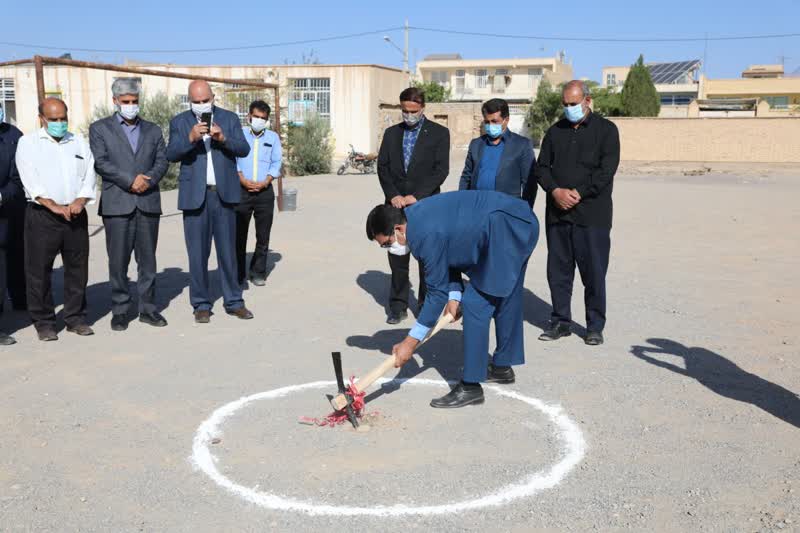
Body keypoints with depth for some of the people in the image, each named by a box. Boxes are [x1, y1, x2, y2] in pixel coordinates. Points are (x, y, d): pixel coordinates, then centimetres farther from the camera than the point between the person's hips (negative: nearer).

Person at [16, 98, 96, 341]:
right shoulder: (28, 143, 4)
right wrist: (54, 206, -17)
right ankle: (44, 322, 9)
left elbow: (89, 177, 8)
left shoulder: (79, 143, 15)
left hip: (76, 215, 3)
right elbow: (31, 180, -7)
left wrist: (80, 201, -10)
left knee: (78, 268, 6)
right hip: (42, 215, -3)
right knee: (39, 270, -1)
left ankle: (76, 318, 17)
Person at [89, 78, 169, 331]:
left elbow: (162, 161, 8)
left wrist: (148, 179, -11)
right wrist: (130, 180, -13)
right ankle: (119, 310, 9)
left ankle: (147, 308, 14)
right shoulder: (100, 129, 8)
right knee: (118, 260, 0)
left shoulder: (153, 130, 17)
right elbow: (100, 162, -4)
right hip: (116, 204, -2)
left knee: (148, 259, 6)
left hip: (148, 203, 2)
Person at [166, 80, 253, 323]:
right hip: (195, 196, -1)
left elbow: (244, 149, -3)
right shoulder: (179, 122, 5)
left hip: (224, 194, 1)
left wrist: (224, 139, -21)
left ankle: (233, 302, 15)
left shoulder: (229, 118, 7)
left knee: (228, 250, 7)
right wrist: (191, 138, -24)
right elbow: (171, 155, -8)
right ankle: (201, 305, 13)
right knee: (198, 253, 4)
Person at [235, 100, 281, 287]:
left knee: (263, 235, 3)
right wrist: (243, 180, -12)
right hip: (242, 190, -1)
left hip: (265, 191, 1)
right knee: (239, 233, 1)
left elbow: (276, 163, 7)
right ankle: (239, 273, 9)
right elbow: (232, 160, 2)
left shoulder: (273, 137, 12)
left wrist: (264, 182, -8)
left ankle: (258, 272, 12)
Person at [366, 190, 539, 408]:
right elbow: (451, 254, 13)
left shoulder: (427, 234, -24)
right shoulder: (415, 216, 4)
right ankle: (502, 366, 38)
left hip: (507, 229, -11)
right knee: (504, 299, 21)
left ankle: (470, 387, -4)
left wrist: (410, 343, -11)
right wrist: (454, 295, -1)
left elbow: (437, 292, -16)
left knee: (475, 304, -9)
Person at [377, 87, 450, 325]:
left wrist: (416, 196, -14)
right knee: (397, 256, 4)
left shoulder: (439, 133, 1)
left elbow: (441, 170, -7)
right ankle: (398, 307, 12)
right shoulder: (391, 133, 12)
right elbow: (382, 167, 7)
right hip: (397, 204, 3)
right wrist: (393, 195, -7)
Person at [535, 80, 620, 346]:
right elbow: (542, 167, 10)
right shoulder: (555, 131, 15)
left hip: (592, 214, -4)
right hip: (557, 213, 4)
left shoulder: (606, 130, 3)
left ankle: (595, 326, 11)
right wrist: (556, 191, -9)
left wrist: (578, 194, -13)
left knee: (594, 271, 0)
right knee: (558, 270, 8)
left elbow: (607, 170, -7)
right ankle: (561, 321, 19)